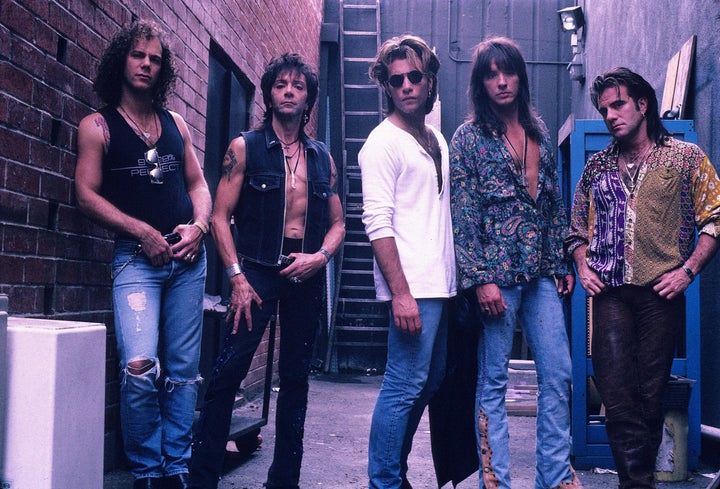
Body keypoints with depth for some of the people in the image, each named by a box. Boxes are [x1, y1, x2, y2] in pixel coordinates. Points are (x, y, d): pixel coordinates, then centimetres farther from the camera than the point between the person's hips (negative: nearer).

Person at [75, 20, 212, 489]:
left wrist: (198, 226, -2)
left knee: (183, 370, 4)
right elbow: (87, 194, -3)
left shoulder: (176, 123, 17)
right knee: (140, 367, -19)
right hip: (136, 256, -4)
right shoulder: (98, 126, 5)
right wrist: (143, 232, -12)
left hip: (188, 258, 4)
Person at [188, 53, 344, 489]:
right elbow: (221, 217, -2)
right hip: (257, 271, -4)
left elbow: (337, 223, 15)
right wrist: (237, 277, -11)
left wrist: (321, 256, -6)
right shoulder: (245, 148, 3)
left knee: (296, 377, 8)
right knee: (229, 370, -14)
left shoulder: (323, 158, 13)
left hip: (307, 276, 4)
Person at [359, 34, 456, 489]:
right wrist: (401, 293, -20)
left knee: (428, 384, 14)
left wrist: (457, 277, 14)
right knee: (405, 387, -8)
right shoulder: (384, 141, -6)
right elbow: (377, 223, -14)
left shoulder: (436, 138, 17)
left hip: (442, 283, 9)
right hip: (413, 286, -8)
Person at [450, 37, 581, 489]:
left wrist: (563, 262, 12)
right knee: (493, 382, 2)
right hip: (497, 273, -5)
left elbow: (556, 202, 17)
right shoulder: (469, 137, -2)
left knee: (558, 375, 6)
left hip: (542, 274, 5)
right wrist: (480, 278, -13)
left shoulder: (539, 130, 13)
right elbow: (464, 216, -7)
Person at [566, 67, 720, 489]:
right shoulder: (598, 166, 14)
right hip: (610, 293, 2)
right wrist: (583, 266, 5)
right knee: (616, 391, -5)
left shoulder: (686, 157, 5)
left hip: (660, 292, -2)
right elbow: (578, 227, 21)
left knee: (651, 392, 3)